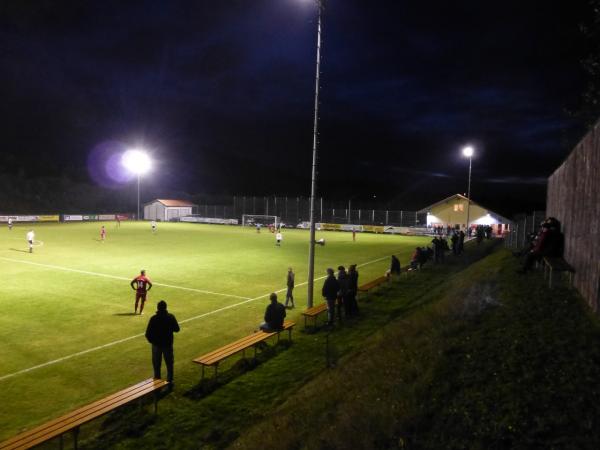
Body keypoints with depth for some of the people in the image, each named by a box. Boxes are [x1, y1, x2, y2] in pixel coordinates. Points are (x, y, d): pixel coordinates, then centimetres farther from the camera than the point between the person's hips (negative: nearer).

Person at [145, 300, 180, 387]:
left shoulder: (153, 318, -15)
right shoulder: (171, 317, -11)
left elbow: (148, 334, -14)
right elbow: (176, 329, -1)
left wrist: (152, 341, 5)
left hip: (156, 345, -1)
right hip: (168, 344, 1)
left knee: (156, 365, 14)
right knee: (169, 364, 16)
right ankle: (170, 382, 21)